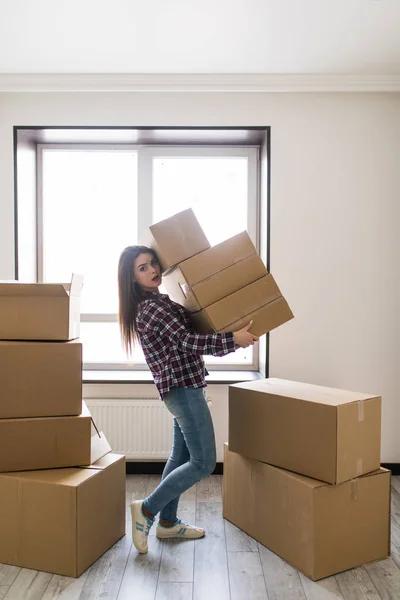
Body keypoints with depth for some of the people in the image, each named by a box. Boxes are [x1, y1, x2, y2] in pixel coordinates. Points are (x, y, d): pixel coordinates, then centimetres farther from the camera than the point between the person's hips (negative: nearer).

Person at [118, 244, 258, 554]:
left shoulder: (162, 300, 13)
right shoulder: (150, 307, -17)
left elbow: (190, 334, 18)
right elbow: (188, 341, -24)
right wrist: (233, 338, -25)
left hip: (184, 388, 10)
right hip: (183, 389, -10)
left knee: (181, 455, 17)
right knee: (203, 463, -4)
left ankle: (167, 522, 30)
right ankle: (147, 509, 7)